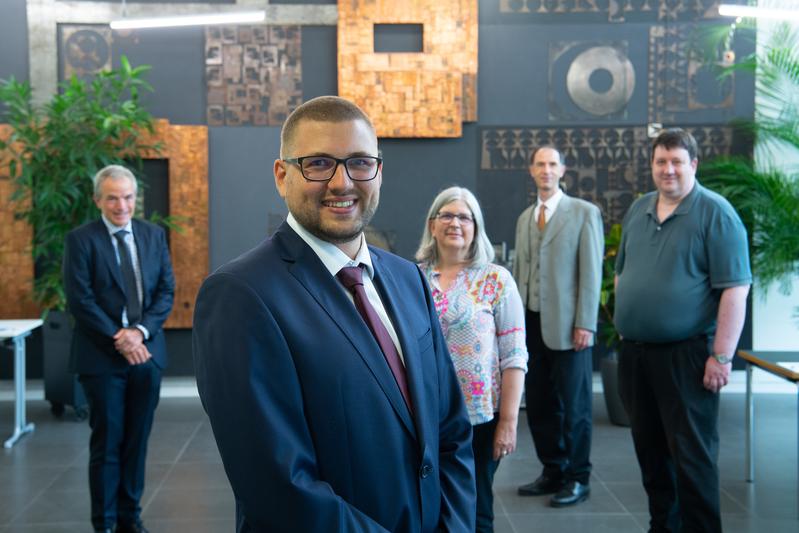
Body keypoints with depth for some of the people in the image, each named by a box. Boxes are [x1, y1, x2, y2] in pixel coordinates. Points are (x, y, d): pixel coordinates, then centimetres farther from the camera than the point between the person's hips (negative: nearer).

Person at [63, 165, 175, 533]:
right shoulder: (80, 240, -4)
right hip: (102, 356, -4)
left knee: (137, 440, 10)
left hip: (146, 351, 4)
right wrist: (119, 340, -14)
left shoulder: (154, 236, 9)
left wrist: (140, 331, -10)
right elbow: (80, 300, -10)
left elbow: (166, 291, 6)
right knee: (106, 443, 2)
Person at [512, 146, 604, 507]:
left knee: (573, 404, 3)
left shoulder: (584, 213, -2)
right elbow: (520, 271, 15)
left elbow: (591, 272, -7)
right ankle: (553, 471, 23)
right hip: (531, 322, 5)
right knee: (538, 403, 10)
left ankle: (577, 478, 15)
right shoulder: (525, 218, 15)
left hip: (566, 324, -5)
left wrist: (585, 324, -13)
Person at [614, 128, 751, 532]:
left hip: (686, 353, -6)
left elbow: (735, 288, -14)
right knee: (650, 448, 15)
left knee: (691, 453, -2)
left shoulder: (715, 213, -9)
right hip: (635, 352, 6)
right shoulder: (638, 210, 11)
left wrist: (722, 356, -18)